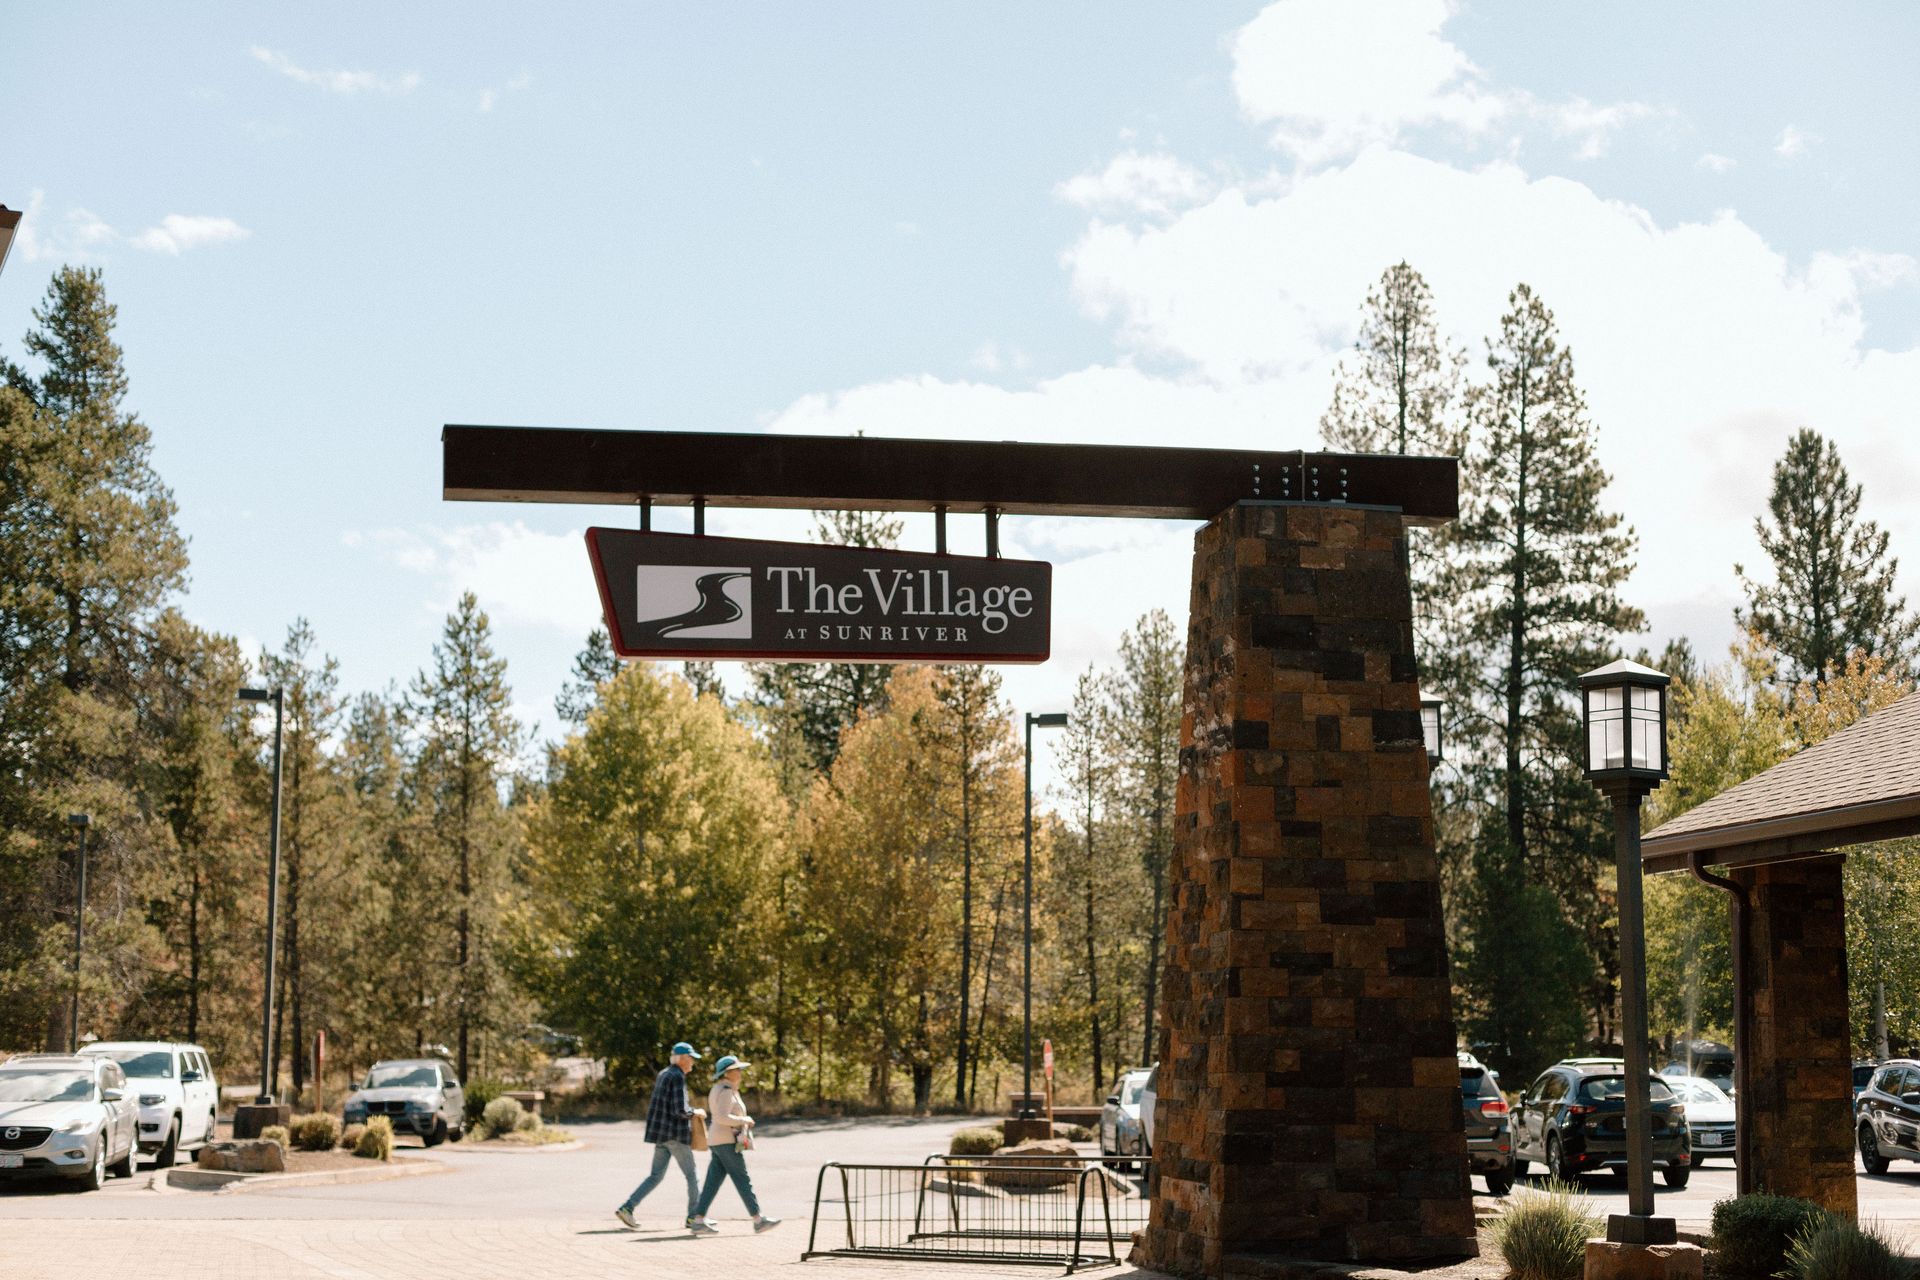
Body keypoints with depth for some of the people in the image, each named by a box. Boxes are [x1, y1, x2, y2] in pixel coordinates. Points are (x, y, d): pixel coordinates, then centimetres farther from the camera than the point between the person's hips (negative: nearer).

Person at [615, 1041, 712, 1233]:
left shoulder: (663, 1075, 15)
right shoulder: (678, 1077, -14)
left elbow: (653, 1106, 20)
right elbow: (681, 1110, -22)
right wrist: (696, 1112, -2)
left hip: (661, 1134, 9)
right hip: (676, 1134, -9)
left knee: (656, 1176, 9)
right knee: (691, 1175, 3)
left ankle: (627, 1208, 0)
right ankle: (694, 1217, 7)